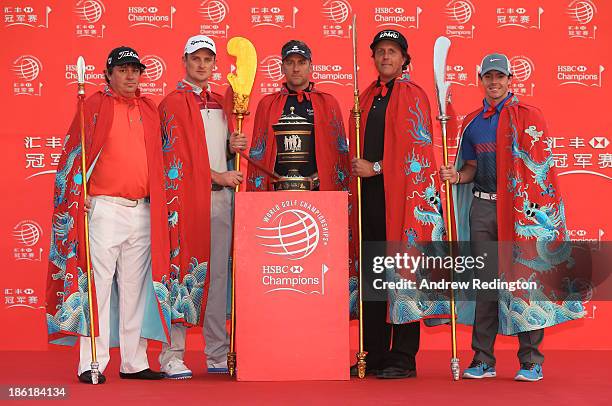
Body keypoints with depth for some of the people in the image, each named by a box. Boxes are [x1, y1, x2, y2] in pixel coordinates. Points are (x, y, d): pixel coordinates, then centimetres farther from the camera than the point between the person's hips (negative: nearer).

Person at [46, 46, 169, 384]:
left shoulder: (149, 110, 15)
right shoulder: (94, 106, 1)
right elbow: (73, 156, -1)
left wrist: (158, 204, 13)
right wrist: (79, 198, -10)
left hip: (143, 211, 5)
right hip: (103, 209, -5)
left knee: (135, 288, 8)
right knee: (97, 283, -5)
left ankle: (134, 362, 15)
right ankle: (91, 364, -1)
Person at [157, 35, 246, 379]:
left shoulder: (220, 102, 19)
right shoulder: (174, 102, -1)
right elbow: (179, 153, -10)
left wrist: (232, 148, 3)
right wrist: (217, 175, -11)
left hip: (222, 195, 7)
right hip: (189, 196, -6)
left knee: (218, 273, 8)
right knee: (183, 272, -7)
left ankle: (219, 354, 14)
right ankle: (172, 354, -2)